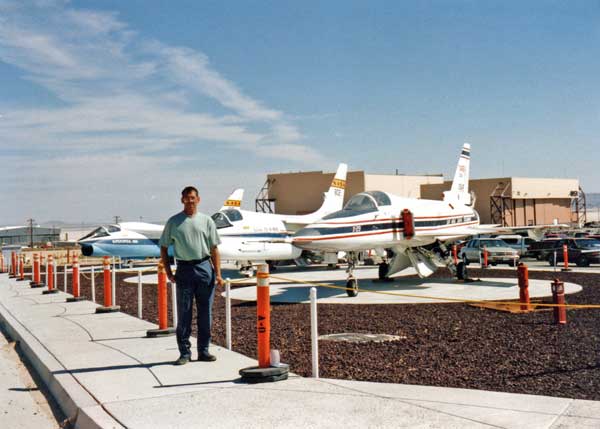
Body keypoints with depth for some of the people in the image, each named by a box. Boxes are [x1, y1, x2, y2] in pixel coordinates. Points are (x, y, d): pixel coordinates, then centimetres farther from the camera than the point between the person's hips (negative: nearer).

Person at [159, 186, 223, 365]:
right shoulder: (173, 222, 4)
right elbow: (164, 248, 8)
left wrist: (218, 274, 0)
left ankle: (203, 350, 16)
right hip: (184, 269, -1)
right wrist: (168, 272, 0)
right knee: (184, 312, 2)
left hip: (205, 267, 1)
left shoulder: (206, 221, 7)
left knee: (205, 312, 6)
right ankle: (184, 352, 9)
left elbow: (214, 249, 7)